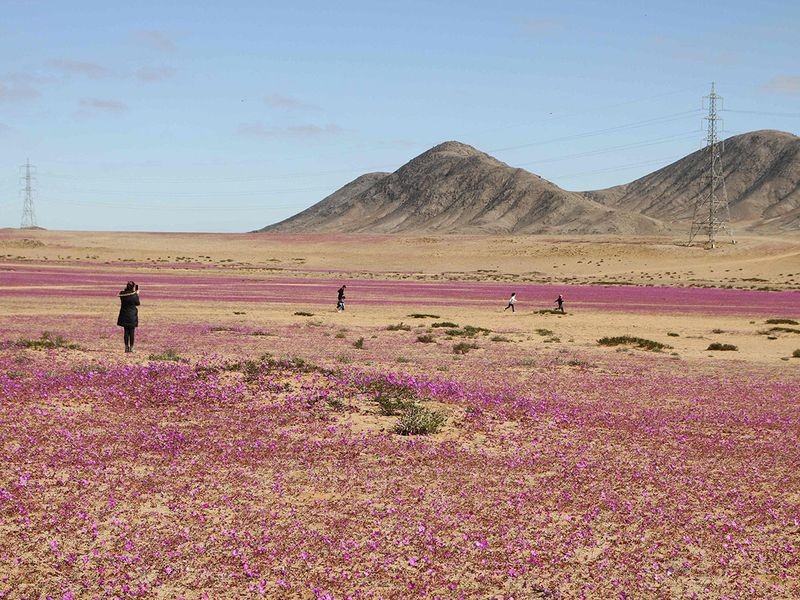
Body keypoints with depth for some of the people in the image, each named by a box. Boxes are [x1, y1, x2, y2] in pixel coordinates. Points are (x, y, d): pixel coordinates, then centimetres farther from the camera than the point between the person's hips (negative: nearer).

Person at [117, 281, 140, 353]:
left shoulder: (122, 295, -3)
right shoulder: (134, 295, -15)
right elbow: (137, 303, -1)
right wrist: (137, 294, 10)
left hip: (124, 316, 4)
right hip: (132, 316, -4)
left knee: (126, 331, 10)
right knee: (132, 332, 3)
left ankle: (126, 347, 10)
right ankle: (131, 347, 4)